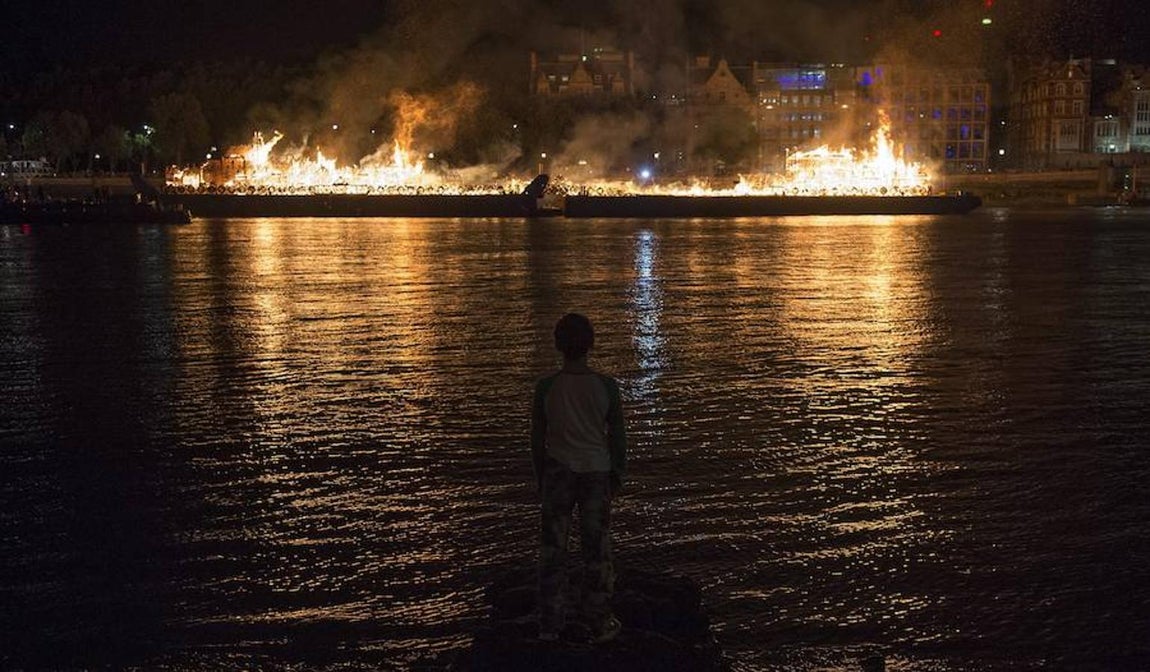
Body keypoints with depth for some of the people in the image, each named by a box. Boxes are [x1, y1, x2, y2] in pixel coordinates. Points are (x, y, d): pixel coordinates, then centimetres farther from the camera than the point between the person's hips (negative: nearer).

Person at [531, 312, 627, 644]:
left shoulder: (546, 387, -10)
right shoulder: (606, 386, -9)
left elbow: (537, 438, -2)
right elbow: (618, 435, -2)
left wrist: (540, 479, 12)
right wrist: (618, 474, 12)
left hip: (558, 471, 0)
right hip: (596, 472, 0)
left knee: (552, 548, 9)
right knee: (597, 548, 9)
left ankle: (549, 625, 16)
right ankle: (600, 625, 18)